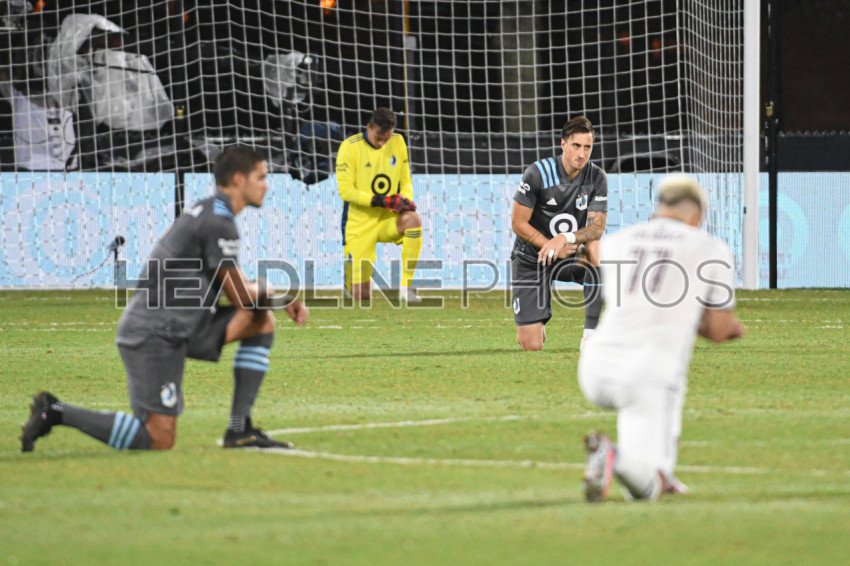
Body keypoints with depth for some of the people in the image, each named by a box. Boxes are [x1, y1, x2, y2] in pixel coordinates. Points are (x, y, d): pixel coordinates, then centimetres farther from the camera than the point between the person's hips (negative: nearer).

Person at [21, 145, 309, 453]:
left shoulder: (207, 212, 17)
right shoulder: (218, 223, -15)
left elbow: (237, 286, 23)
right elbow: (241, 297, -11)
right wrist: (271, 291, 9)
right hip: (155, 333, -10)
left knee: (263, 321, 6)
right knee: (158, 441, -11)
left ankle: (240, 429, 5)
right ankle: (56, 413, -4)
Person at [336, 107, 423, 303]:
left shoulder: (397, 142, 1)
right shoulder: (350, 147, -12)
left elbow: (406, 180, 8)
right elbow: (345, 191, -16)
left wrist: (407, 199, -16)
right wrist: (380, 201, -28)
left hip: (388, 220, 3)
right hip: (359, 224, -3)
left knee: (413, 219, -34)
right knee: (362, 294, -7)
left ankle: (406, 288, -25)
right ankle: (350, 272, 33)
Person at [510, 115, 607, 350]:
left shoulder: (597, 178, -9)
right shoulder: (538, 173, -17)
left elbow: (597, 227, -15)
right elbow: (518, 223, -13)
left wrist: (565, 239, -33)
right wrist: (553, 246, -23)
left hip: (568, 257, 2)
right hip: (530, 259, -2)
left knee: (593, 246, -35)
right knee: (532, 347, -10)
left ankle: (591, 333, -26)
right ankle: (536, 326, 32)